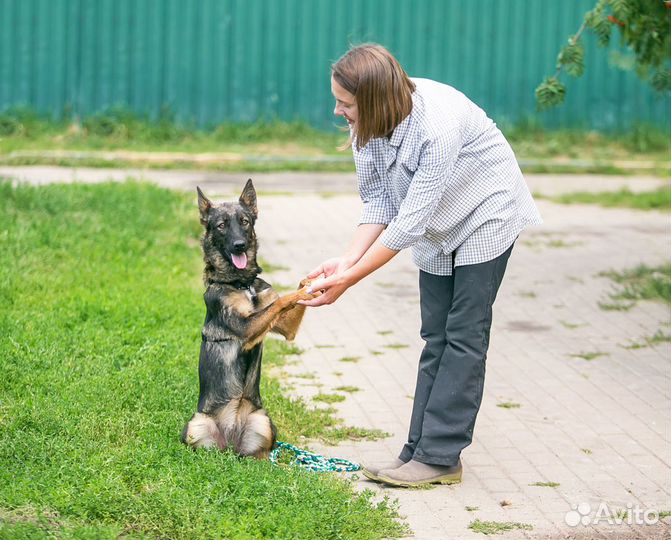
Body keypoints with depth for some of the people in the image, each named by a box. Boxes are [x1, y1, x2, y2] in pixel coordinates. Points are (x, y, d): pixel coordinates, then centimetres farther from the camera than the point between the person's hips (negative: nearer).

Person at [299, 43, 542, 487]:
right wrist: (347, 260, -24)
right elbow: (379, 202, -9)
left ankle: (439, 457, -7)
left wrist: (348, 280, -34)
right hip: (438, 226, 7)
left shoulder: (439, 122, -38)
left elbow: (410, 222, -36)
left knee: (464, 335, -8)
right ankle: (421, 451, 8)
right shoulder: (370, 123, -16)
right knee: (436, 337, 6)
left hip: (486, 214, -7)